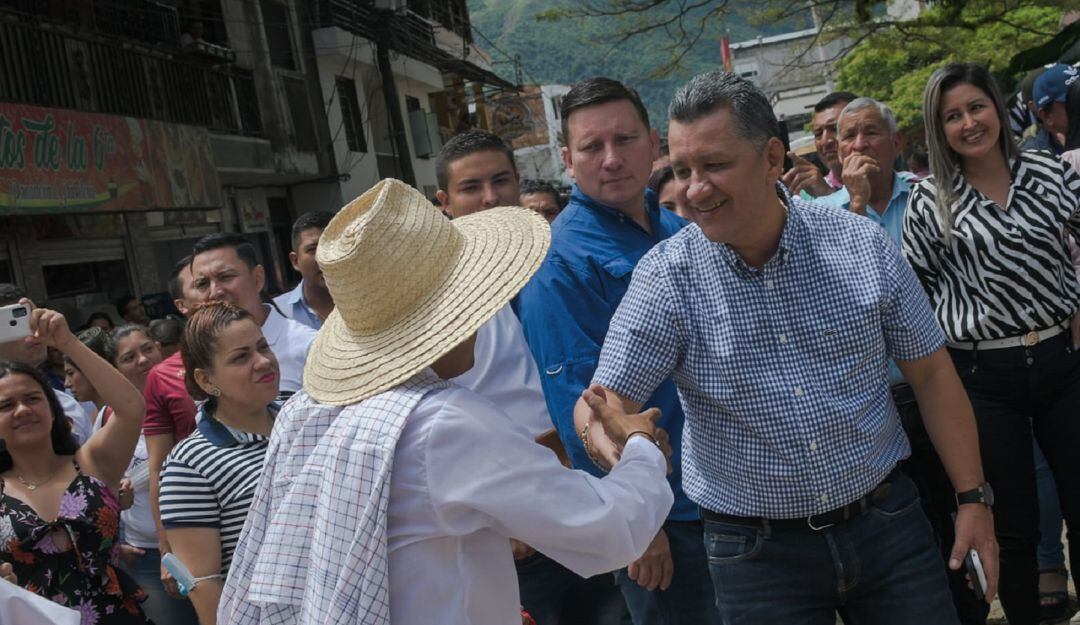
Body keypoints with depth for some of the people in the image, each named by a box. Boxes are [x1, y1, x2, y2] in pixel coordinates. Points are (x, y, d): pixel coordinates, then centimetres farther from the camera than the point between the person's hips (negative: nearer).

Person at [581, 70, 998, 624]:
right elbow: (607, 396, -17)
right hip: (756, 552, -1)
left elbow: (930, 371, 2)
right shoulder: (666, 276, -10)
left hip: (886, 521, 2)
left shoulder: (860, 244, -6)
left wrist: (973, 497, 2)